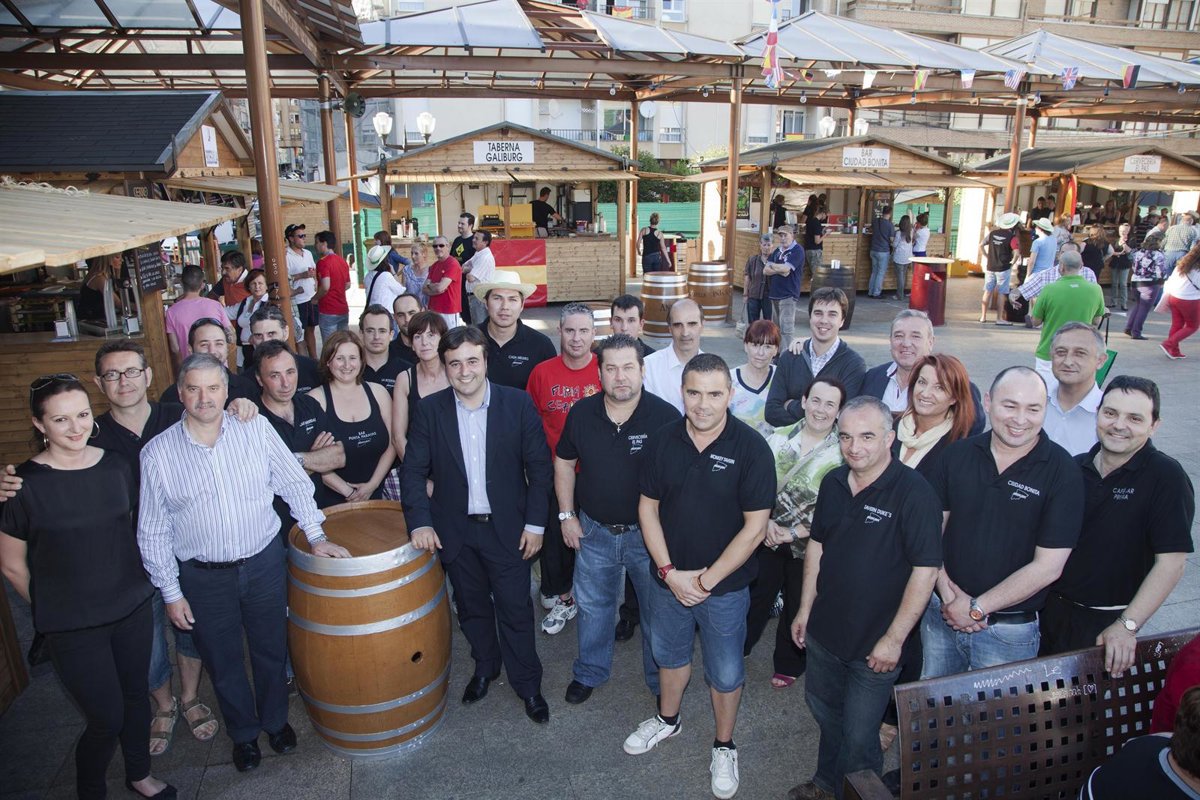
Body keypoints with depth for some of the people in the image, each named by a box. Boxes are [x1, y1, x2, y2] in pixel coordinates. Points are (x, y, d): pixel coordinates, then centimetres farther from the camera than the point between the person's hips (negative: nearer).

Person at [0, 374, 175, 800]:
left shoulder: (116, 466, -3)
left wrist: (134, 585, 11)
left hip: (133, 608, 4)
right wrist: (52, 608, 4)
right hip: (73, 627, -4)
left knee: (137, 696, 18)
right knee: (106, 718, 4)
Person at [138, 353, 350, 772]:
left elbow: (295, 483, 2)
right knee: (223, 663, 16)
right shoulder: (157, 453, -10)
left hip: (265, 563, 1)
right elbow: (153, 532, -4)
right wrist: (171, 592, -3)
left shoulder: (257, 430, -8)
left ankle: (276, 719, 44)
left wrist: (316, 535, 0)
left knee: (271, 650, 18)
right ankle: (243, 733, 41)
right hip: (203, 578, 0)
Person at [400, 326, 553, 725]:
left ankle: (527, 683, 29)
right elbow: (413, 470, -3)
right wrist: (420, 522, -14)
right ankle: (486, 666, 44)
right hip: (455, 531, 2)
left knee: (516, 609, 7)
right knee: (472, 606, 19)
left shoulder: (519, 403, -10)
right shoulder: (430, 409, -5)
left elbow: (539, 466, -5)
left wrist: (535, 523, -7)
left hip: (508, 528, -2)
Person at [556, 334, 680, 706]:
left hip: (649, 532, -2)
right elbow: (564, 463, 7)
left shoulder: (665, 416, -17)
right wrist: (567, 515, 4)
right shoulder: (581, 413, -7)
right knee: (592, 606, 20)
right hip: (594, 531, 3)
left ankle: (661, 681, 37)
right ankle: (589, 673, 43)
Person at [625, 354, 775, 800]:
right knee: (669, 653, 24)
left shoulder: (751, 448, -18)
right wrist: (669, 571, -10)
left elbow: (755, 526, -17)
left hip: (725, 585, -3)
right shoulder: (662, 442, -7)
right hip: (668, 578, 3)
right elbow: (648, 508, -1)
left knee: (725, 671, 15)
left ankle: (724, 746, 40)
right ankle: (668, 720, 51)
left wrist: (707, 580, -15)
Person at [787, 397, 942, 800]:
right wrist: (805, 609, 10)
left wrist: (895, 638, -19)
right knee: (825, 712, 25)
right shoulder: (833, 483, -1)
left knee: (858, 734, 9)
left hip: (875, 645, -6)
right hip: (824, 631, 6)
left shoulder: (913, 492, -21)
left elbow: (925, 570, -21)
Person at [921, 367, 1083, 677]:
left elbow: (1047, 566, -15)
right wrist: (947, 592, -12)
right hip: (941, 614, 3)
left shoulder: (1061, 471, -12)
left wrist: (976, 608, -13)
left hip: (1009, 631, -3)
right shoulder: (957, 454, -3)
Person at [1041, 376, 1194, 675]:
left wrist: (1127, 626, -21)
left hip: (1107, 625, -4)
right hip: (1051, 609, 4)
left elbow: (1171, 561, -18)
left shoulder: (1166, 477, -14)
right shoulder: (1074, 467, 1)